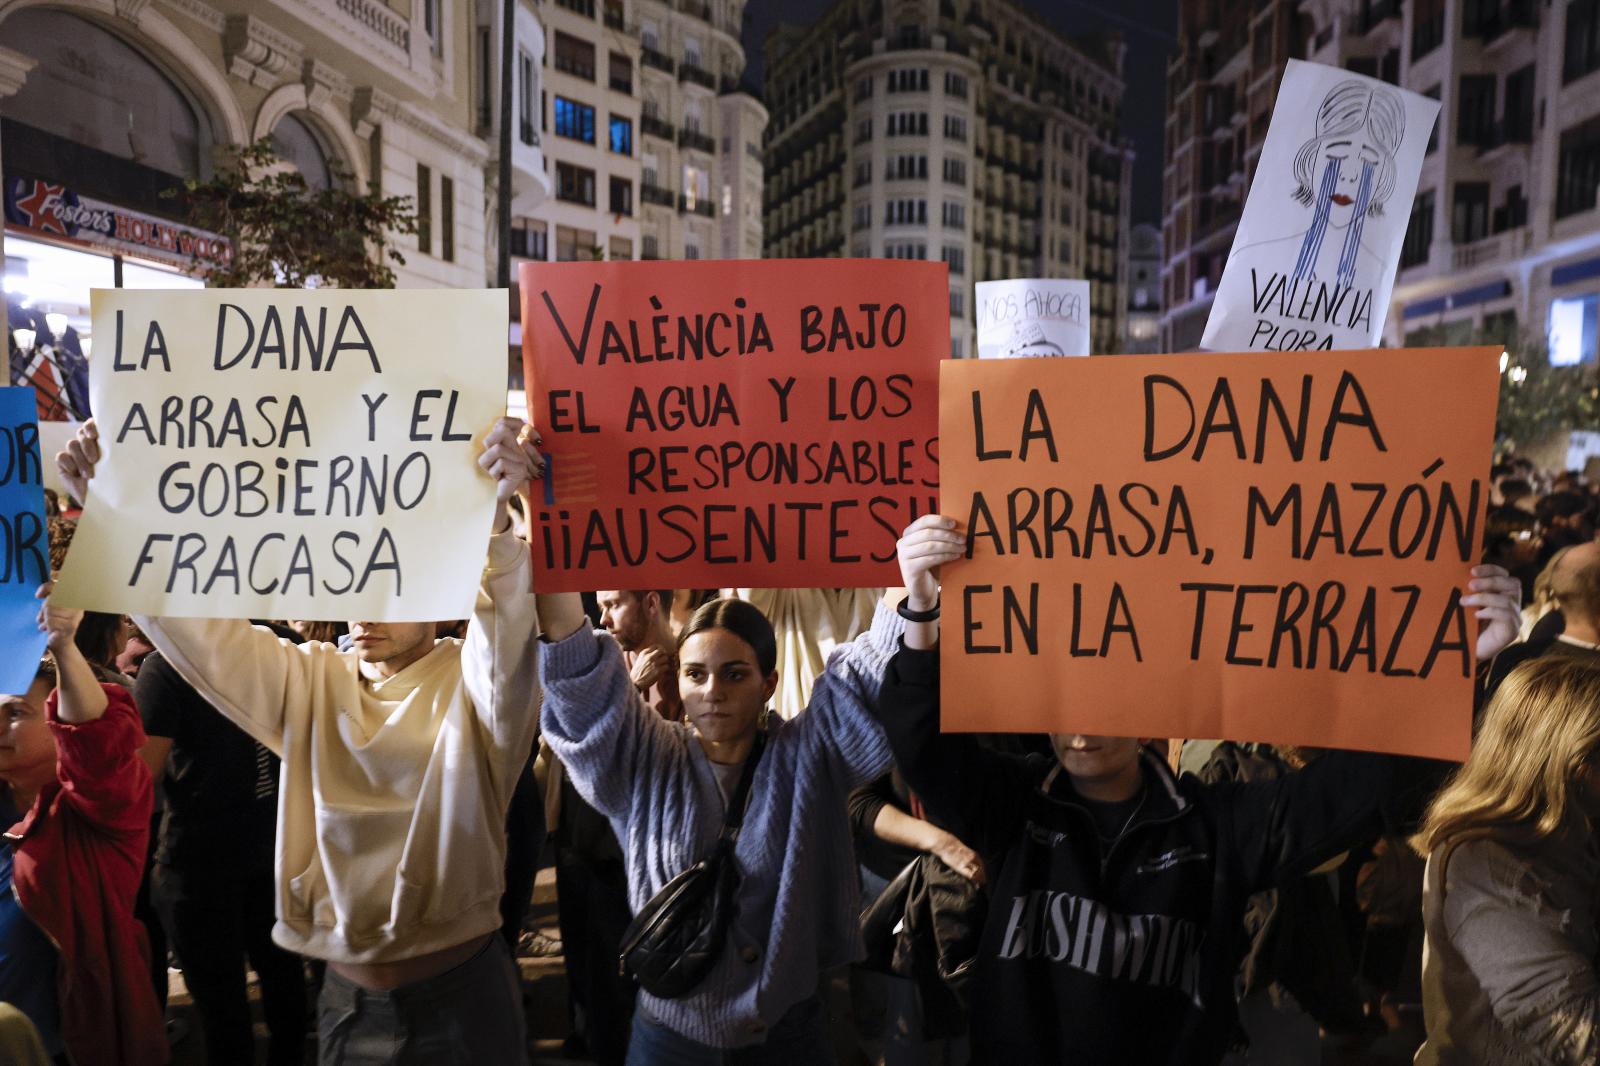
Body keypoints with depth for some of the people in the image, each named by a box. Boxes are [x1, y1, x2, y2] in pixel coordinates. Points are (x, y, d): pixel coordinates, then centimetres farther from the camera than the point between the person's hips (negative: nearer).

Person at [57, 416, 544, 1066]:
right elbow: (199, 625, -4)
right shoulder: (309, 682, 2)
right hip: (347, 996, 4)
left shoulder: (468, 684, -11)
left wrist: (495, 523, -51)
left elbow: (508, 635, -32)